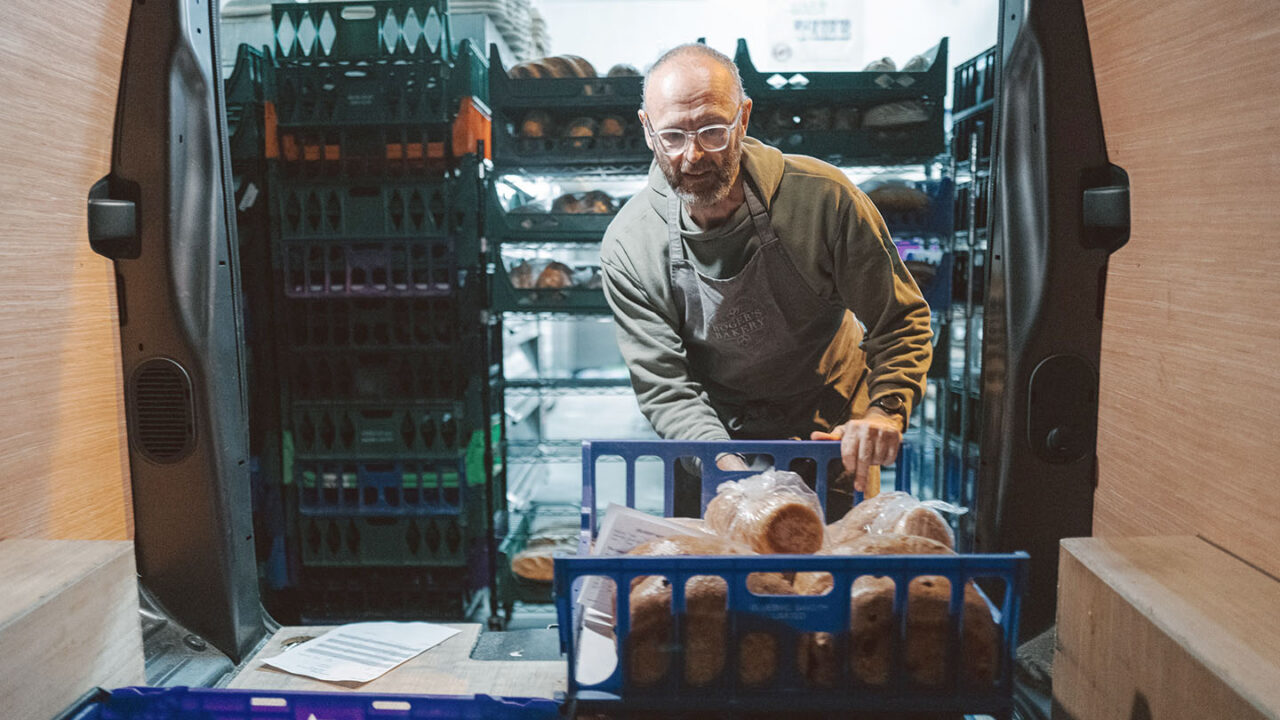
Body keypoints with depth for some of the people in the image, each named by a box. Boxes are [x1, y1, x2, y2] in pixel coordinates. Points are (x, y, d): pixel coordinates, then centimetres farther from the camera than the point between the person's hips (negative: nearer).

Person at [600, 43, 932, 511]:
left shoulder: (824, 197, -20)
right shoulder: (629, 249, -18)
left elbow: (902, 319, -10)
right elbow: (665, 390, -16)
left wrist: (885, 411, -27)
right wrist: (728, 467, -32)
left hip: (833, 430, 0)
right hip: (714, 440, 1)